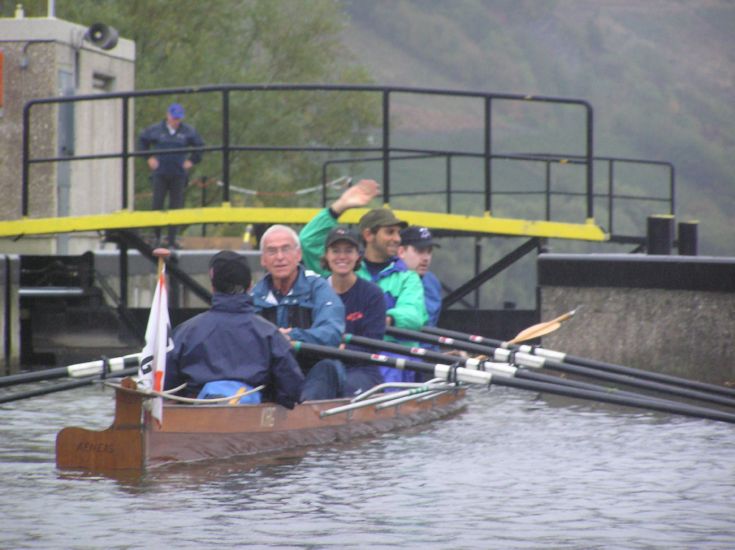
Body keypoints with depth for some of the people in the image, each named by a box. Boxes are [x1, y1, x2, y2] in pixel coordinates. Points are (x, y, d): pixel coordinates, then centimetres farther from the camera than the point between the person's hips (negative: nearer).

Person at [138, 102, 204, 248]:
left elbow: (199, 146, 17)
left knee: (176, 207, -1)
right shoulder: (155, 130, 2)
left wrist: (192, 161, 7)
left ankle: (172, 240, 3)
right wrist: (149, 158, 9)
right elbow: (142, 141, 18)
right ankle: (157, 236, 11)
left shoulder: (188, 131, 3)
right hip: (160, 174, 0)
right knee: (157, 205, -5)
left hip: (178, 175, 0)